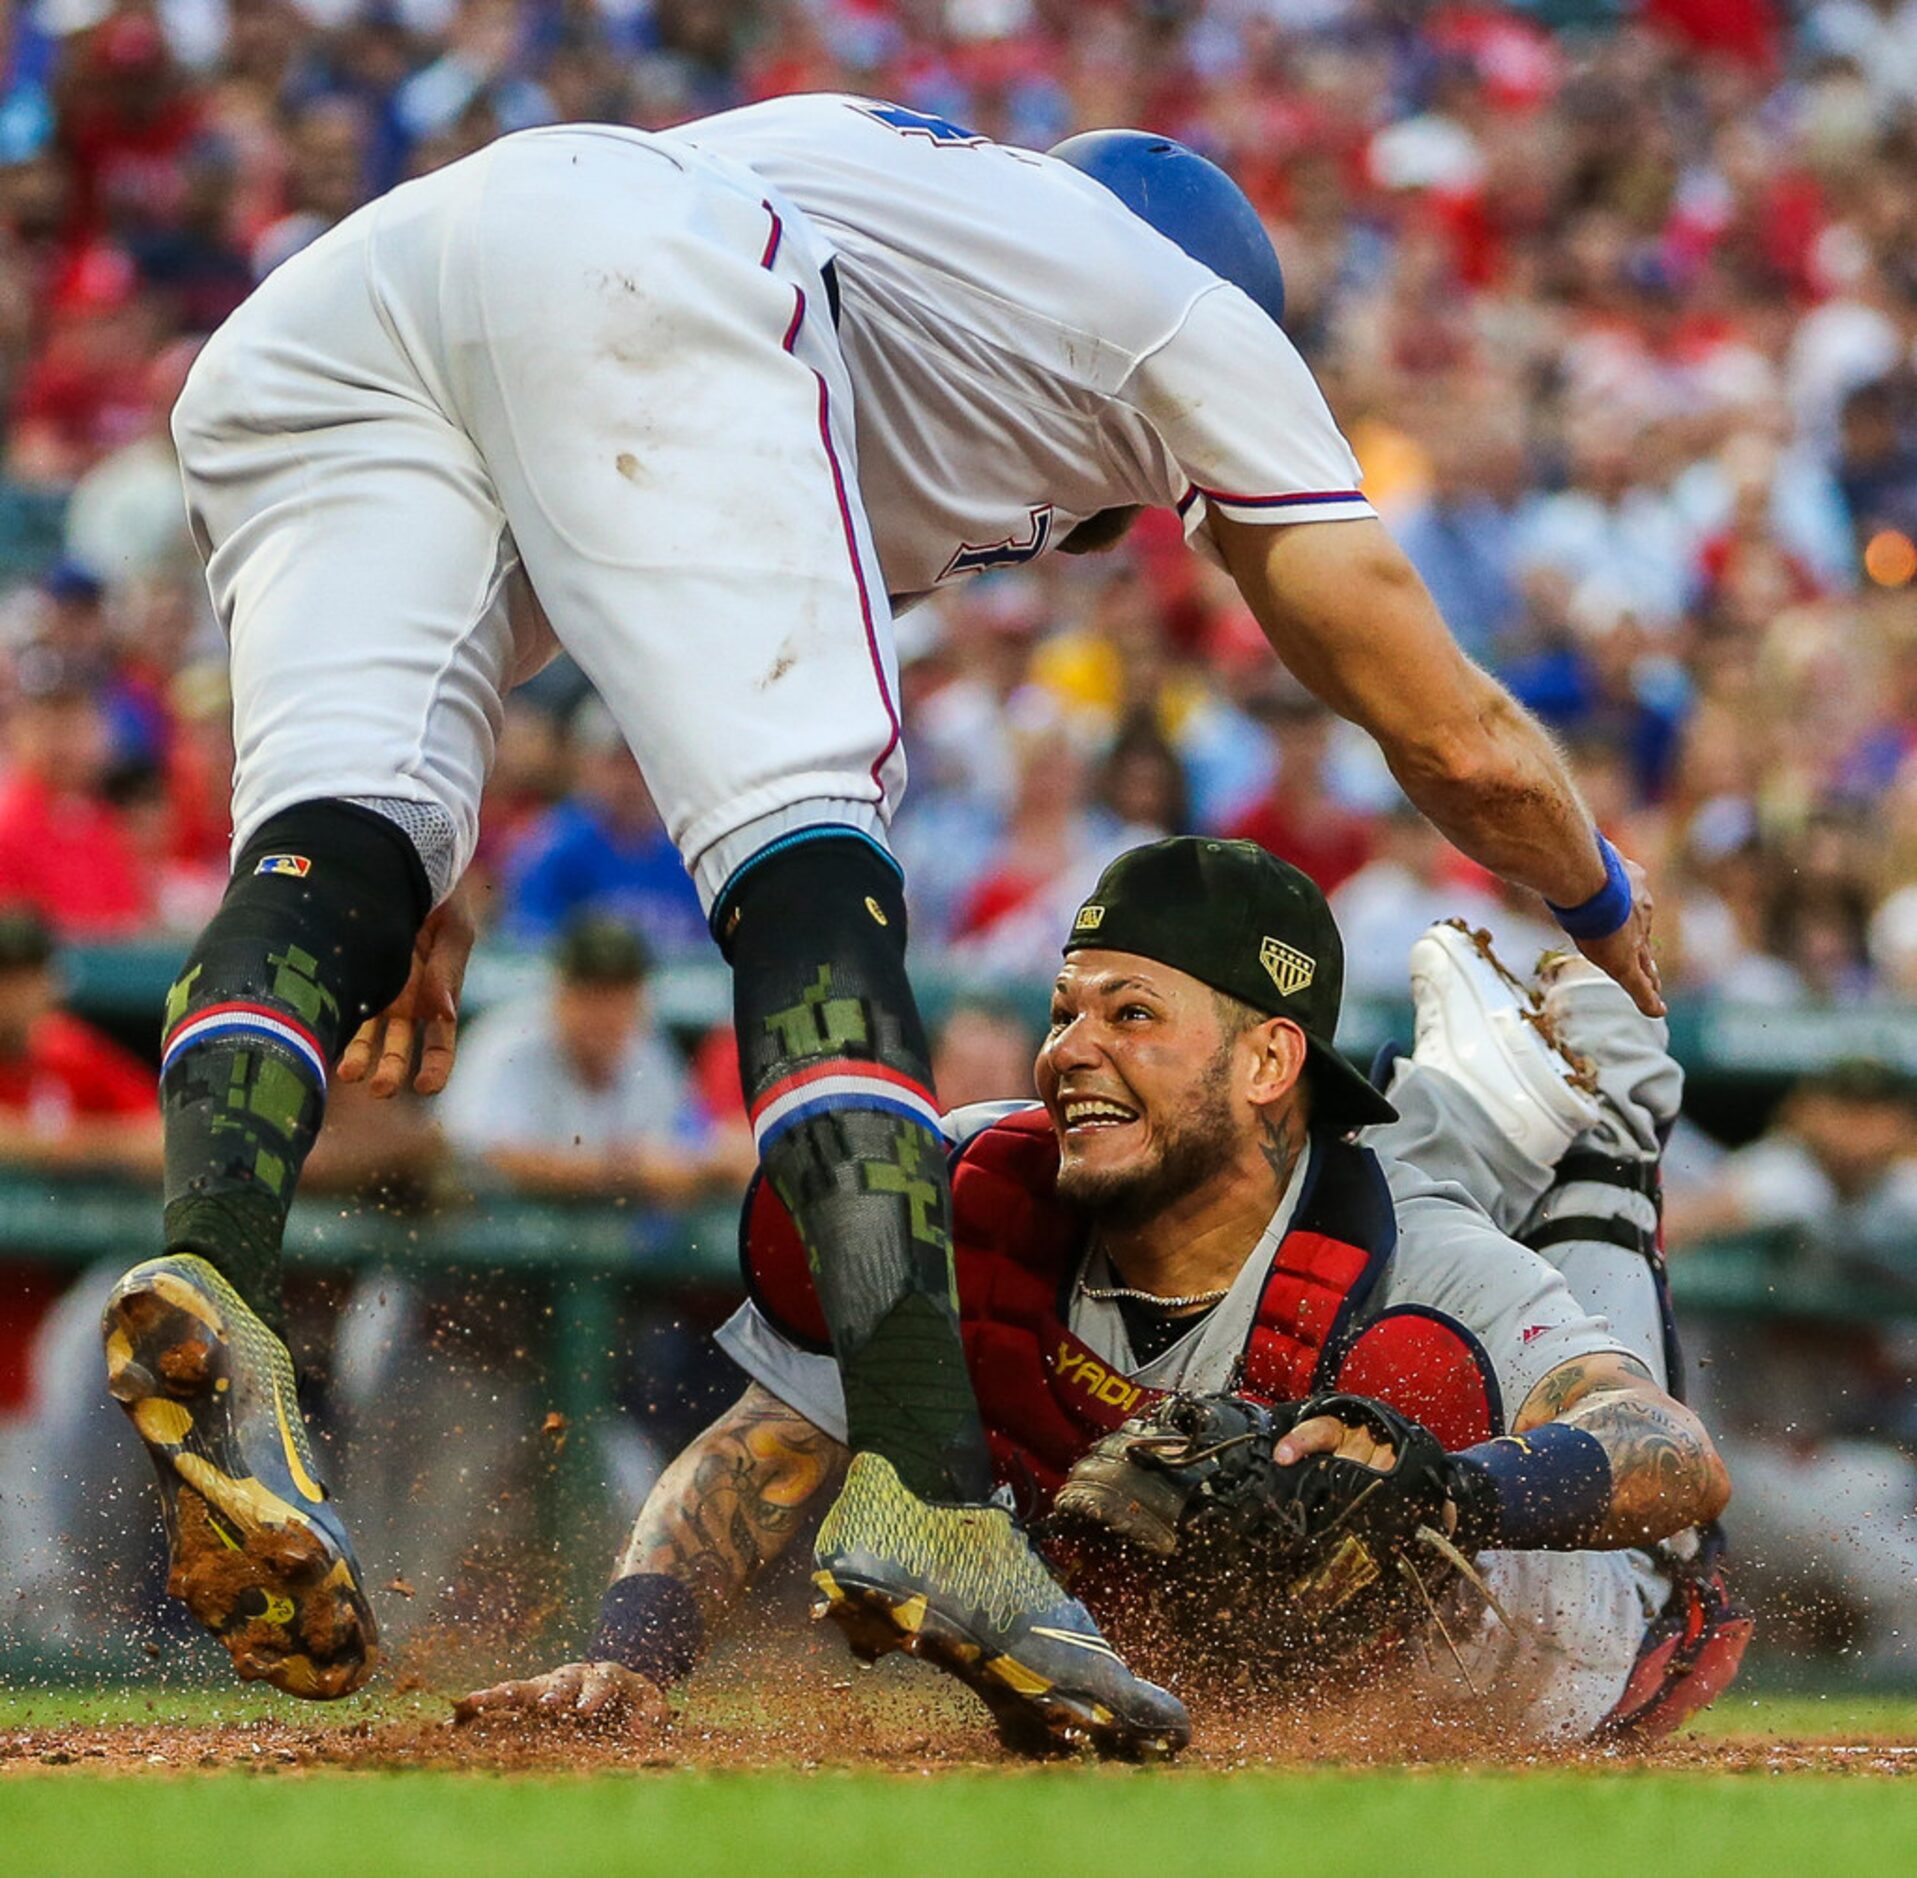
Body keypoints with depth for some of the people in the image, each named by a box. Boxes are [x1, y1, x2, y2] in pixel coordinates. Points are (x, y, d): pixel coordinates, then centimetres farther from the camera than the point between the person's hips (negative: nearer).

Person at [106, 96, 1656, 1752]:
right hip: (623, 275, -6)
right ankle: (929, 1498, -34)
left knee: (333, 844, -11)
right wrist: (1605, 906, 50)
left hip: (289, 333, 6)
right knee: (802, 835, -15)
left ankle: (212, 1274, -42)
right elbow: (1459, 741, 31)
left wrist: (422, 861, 31)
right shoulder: (1193, 314, 31)